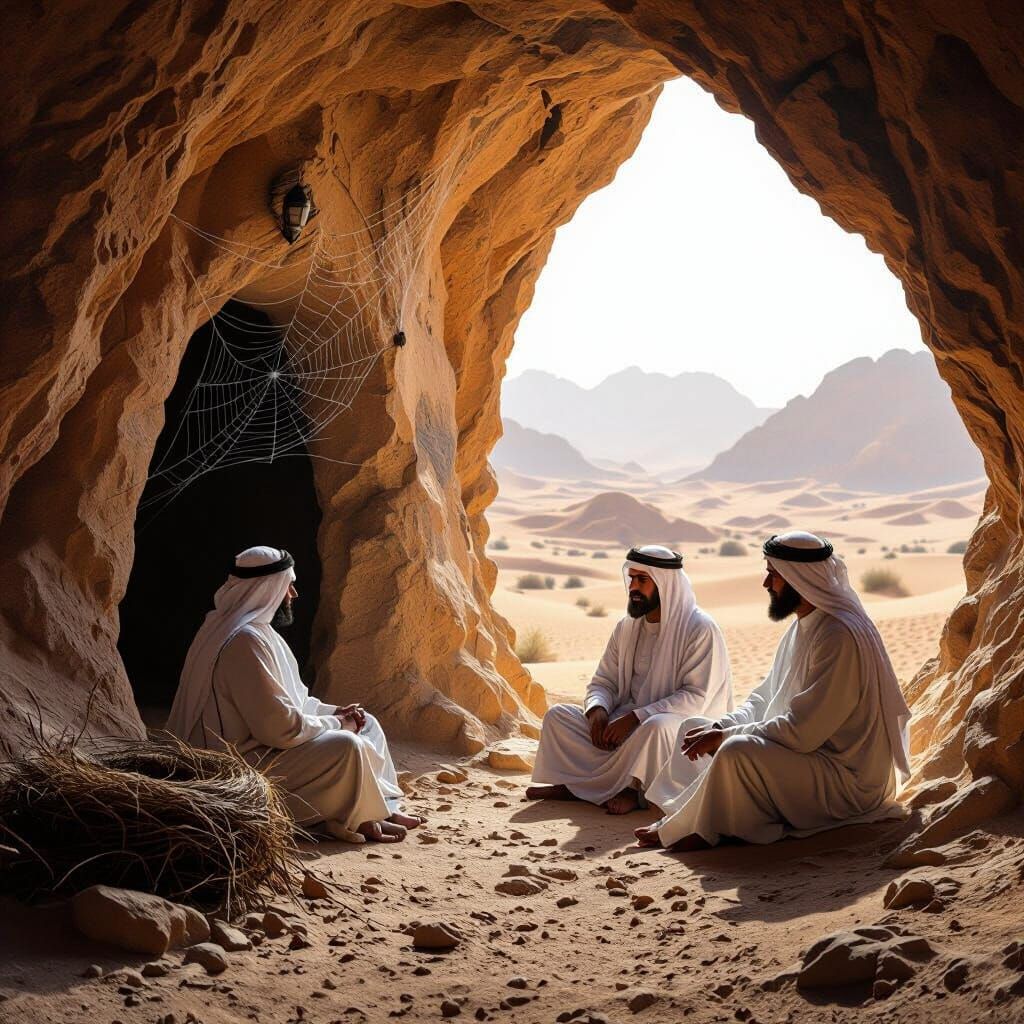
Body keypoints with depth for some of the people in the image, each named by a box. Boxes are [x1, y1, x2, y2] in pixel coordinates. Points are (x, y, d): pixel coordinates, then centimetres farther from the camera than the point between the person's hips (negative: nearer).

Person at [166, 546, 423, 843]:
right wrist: (335, 725, -12)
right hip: (244, 767, -11)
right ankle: (360, 819, -3)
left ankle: (384, 808, 4)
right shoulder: (244, 641, -24)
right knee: (347, 747, -25)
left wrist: (334, 713, 4)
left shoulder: (256, 630, 10)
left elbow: (289, 700, 20)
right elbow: (278, 726, -27)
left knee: (366, 725, 10)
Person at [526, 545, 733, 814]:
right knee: (557, 716, -8)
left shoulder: (699, 628, -11)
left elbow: (696, 697, -19)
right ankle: (626, 786, -20)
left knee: (656, 726, -40)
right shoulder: (627, 628, 11)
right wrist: (598, 710, -12)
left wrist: (635, 717, -25)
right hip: (623, 722, 7)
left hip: (683, 728, -6)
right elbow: (603, 681, 13)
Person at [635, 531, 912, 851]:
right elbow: (766, 699, 16)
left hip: (846, 780, -11)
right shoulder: (804, 626, 10)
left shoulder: (840, 636, -22)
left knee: (737, 751, -32)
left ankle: (685, 829, -12)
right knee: (697, 728, 9)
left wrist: (725, 736, -18)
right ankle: (678, 817, -4)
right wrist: (721, 725, -4)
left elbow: (802, 732, -26)